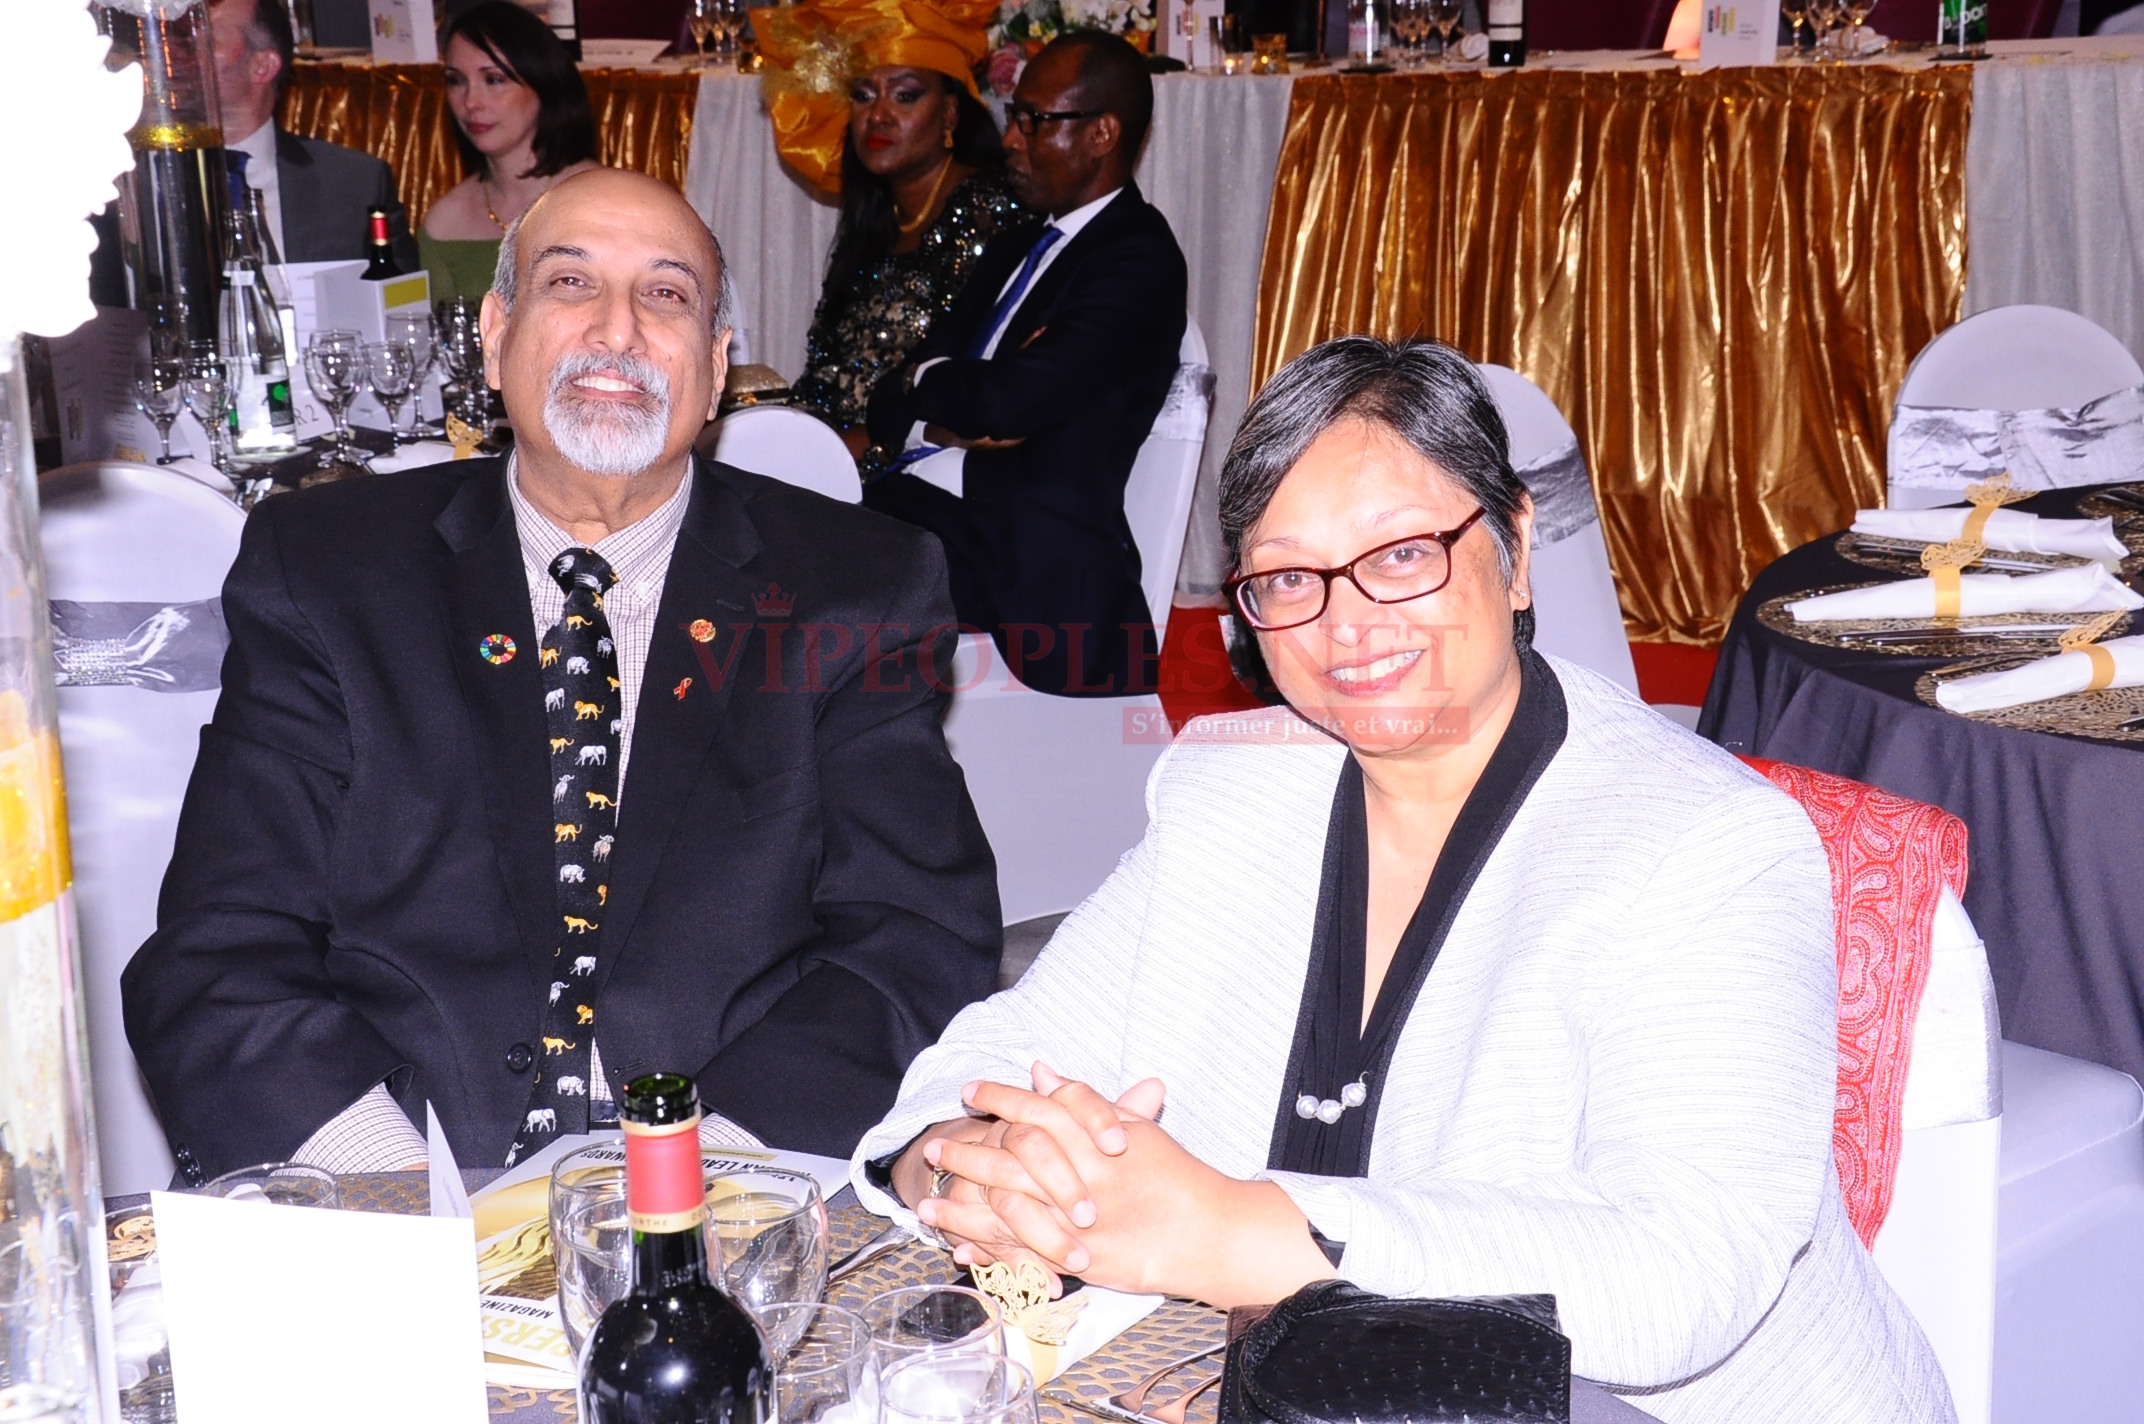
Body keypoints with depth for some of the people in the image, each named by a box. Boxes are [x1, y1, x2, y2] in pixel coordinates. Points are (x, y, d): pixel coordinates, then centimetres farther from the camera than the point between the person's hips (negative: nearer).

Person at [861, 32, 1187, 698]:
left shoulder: (1139, 261, -6)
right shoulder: (1015, 249, 22)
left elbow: (1011, 399, -19)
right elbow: (890, 405, 18)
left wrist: (928, 377, 3)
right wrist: (955, 422, -5)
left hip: (1029, 572, -8)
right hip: (916, 506, 8)